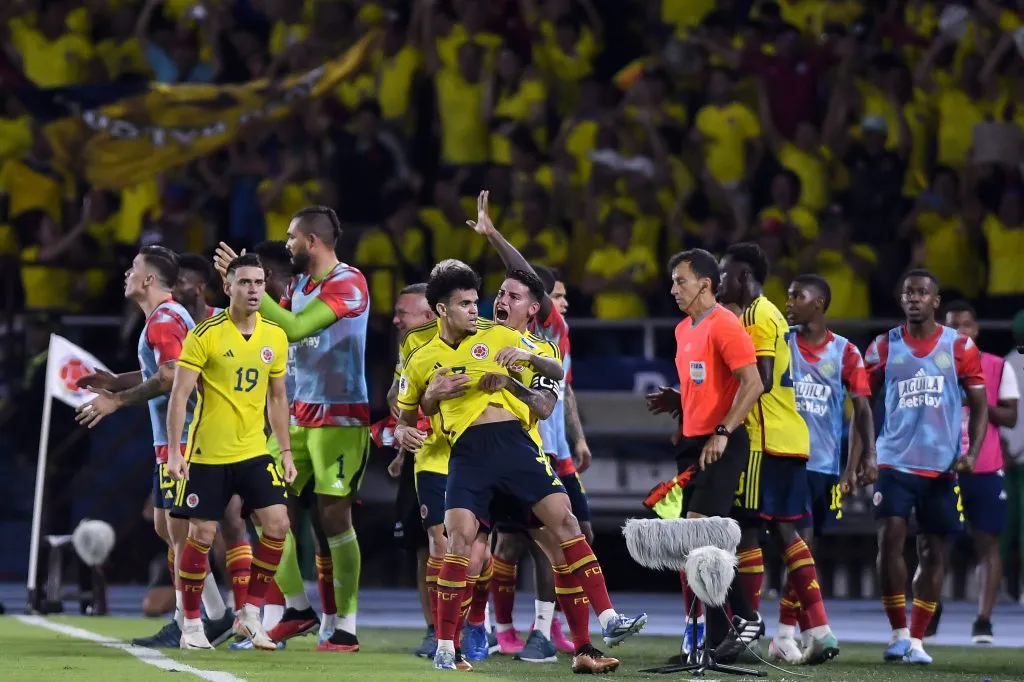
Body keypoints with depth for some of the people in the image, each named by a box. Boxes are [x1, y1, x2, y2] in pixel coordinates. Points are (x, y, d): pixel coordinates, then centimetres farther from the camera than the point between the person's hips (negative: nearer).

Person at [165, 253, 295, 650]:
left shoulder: (275, 338, 4)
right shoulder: (205, 334, -11)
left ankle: (249, 615, 6)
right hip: (207, 453, -4)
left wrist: (286, 452, 10)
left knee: (277, 524, -7)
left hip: (254, 452, 4)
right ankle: (191, 624, 11)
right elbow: (179, 394, -12)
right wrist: (174, 451, -17)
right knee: (201, 535, -3)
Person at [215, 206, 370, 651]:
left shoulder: (347, 284, -15)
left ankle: (345, 626, -2)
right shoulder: (300, 283, 12)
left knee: (335, 516, -8)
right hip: (299, 413, 8)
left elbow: (294, 328, -25)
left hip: (340, 418, -8)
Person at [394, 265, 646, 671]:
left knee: (563, 519, -9)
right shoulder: (422, 361, 13)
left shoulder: (499, 338, 12)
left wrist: (529, 359, -8)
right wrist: (404, 432, 3)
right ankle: (444, 645, -3)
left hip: (514, 440, 1)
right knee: (460, 538, -14)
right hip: (467, 452, -1)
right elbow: (406, 413, 27)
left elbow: (558, 373, 13)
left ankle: (608, 619, -10)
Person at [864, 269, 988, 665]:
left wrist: (972, 452, -11)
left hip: (943, 466, 0)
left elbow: (979, 405, 4)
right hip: (895, 462, 0)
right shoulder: (884, 347, 3)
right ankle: (899, 633, -2)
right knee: (890, 540, -13)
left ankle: (916, 640, 11)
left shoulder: (959, 347, 1)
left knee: (934, 553, 4)